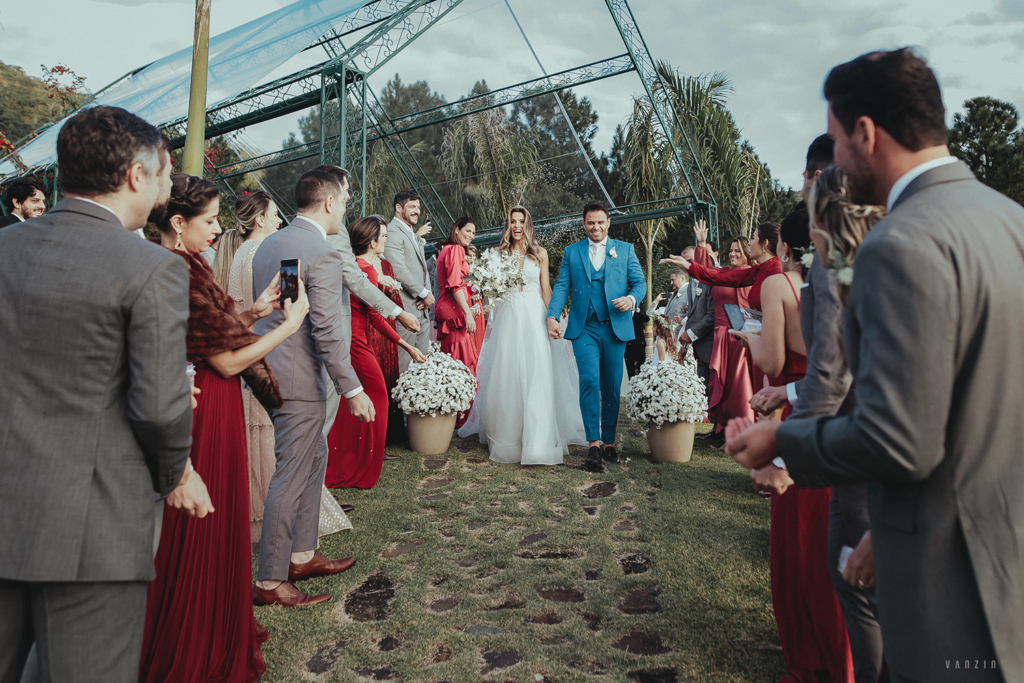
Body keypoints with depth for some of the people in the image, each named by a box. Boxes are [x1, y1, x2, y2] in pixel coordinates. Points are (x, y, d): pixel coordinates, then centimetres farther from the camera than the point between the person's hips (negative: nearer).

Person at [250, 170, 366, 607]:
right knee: (291, 476, 1)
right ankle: (269, 581, 13)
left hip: (269, 369, 10)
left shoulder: (268, 244, 10)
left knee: (315, 456, 21)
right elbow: (327, 333, -22)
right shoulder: (323, 255, -18)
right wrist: (352, 390, -16)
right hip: (299, 379, -10)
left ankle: (302, 555, 32)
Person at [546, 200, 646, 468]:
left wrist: (631, 298, -15)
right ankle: (594, 443, -9)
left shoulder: (625, 250, 12)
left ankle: (610, 441, 17)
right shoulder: (572, 252, 12)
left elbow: (640, 282, 8)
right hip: (584, 328, -1)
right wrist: (552, 316, -11)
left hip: (615, 328, 1)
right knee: (589, 381, -15)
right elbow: (561, 286, 5)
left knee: (612, 387, 4)